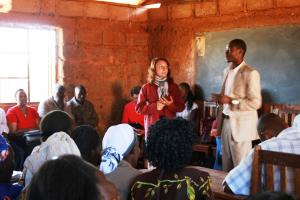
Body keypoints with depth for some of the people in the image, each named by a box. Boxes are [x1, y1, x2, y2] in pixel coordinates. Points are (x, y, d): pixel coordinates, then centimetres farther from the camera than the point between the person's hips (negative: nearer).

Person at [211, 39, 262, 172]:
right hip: (226, 122, 8)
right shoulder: (227, 71, 12)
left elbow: (256, 103, -17)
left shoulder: (250, 73, -13)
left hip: (241, 125, -7)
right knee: (226, 165, 14)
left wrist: (230, 101, -22)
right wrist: (220, 98, 3)